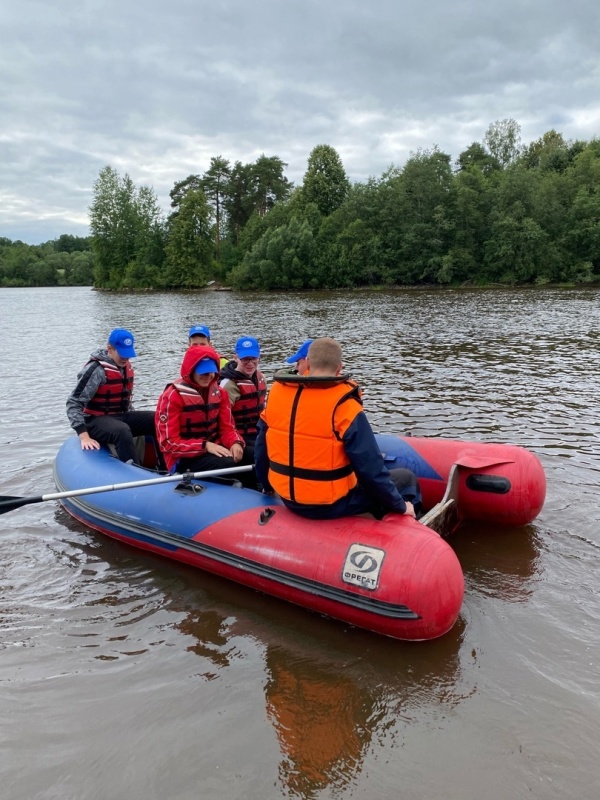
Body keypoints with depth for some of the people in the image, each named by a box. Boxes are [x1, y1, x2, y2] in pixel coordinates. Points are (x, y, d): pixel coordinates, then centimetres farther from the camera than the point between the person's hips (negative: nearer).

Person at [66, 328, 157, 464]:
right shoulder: (97, 370, -17)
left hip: (121, 417, 7)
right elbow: (74, 403, -20)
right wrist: (84, 436, -27)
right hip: (96, 421, -7)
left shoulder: (125, 366, 7)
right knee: (122, 431, -38)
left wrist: (134, 421, 10)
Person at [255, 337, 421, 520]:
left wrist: (267, 485, 24)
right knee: (406, 478, 12)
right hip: (331, 504, -6)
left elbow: (261, 449, 6)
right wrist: (400, 505, -4)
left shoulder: (277, 392, -4)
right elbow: (371, 470, -19)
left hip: (288, 499, 6)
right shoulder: (344, 406, -21)